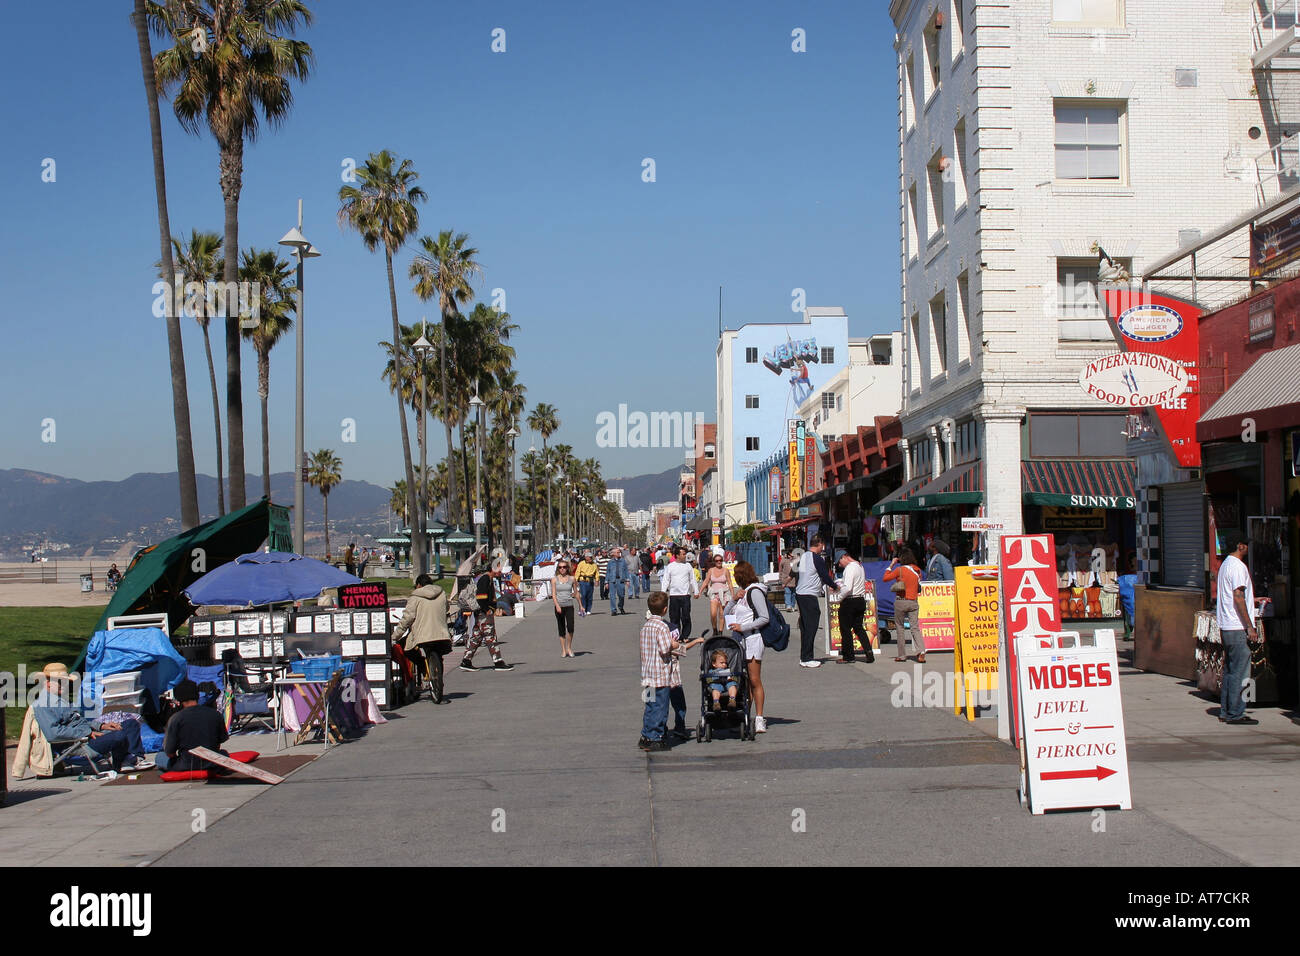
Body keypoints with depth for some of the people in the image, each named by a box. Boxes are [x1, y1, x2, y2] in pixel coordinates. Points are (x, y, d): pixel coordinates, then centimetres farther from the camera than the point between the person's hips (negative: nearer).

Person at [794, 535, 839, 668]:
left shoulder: (804, 556, 14)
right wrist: (835, 586, 9)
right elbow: (825, 575, -8)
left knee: (805, 627, 13)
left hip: (799, 593, 9)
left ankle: (803, 657, 17)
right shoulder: (817, 558, -12)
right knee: (811, 628, -4)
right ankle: (807, 659, -4)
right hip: (810, 596, -9)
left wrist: (827, 585, 26)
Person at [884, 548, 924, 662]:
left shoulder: (900, 569, -9)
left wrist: (891, 565, 5)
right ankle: (921, 651, -18)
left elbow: (885, 578, -2)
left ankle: (902, 655, 10)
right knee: (915, 627, 2)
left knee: (899, 627, 8)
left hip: (901, 601, -4)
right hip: (913, 602, 4)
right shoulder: (917, 570, 6)